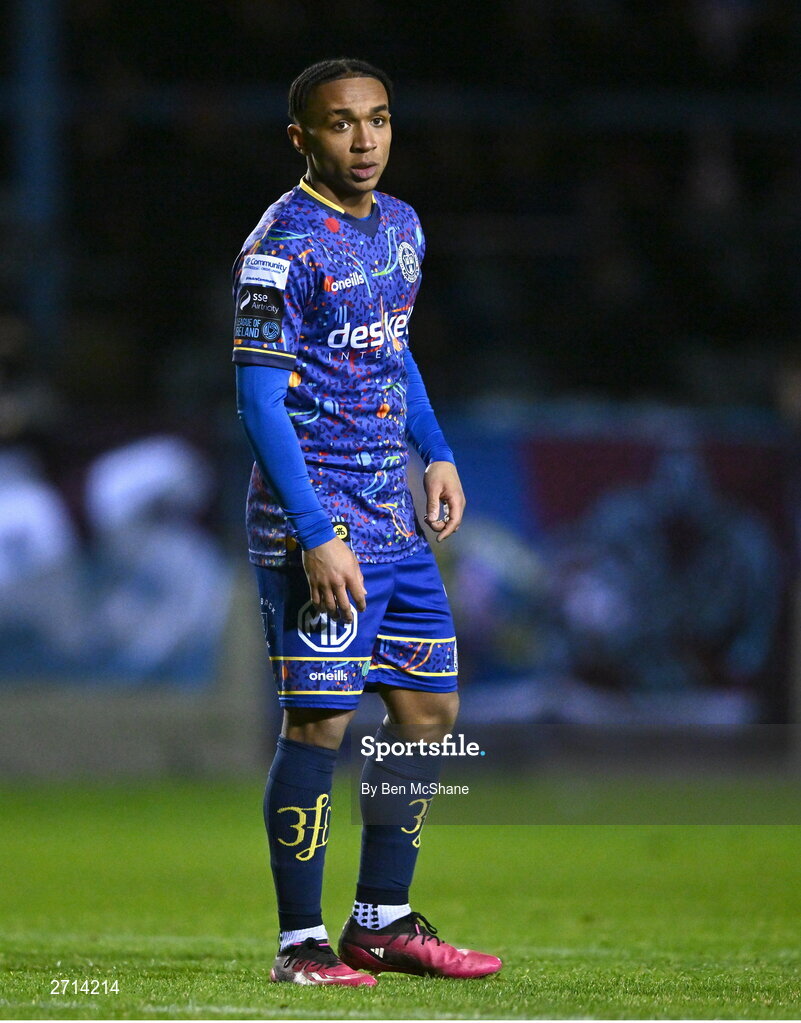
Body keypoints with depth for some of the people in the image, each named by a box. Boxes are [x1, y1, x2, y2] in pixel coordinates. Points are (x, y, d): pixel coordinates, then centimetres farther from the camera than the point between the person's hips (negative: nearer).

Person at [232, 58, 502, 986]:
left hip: (396, 520, 8)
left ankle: (382, 924, 21)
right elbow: (259, 400, -16)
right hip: (315, 524, -8)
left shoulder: (400, 226, 12)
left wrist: (437, 455, 17)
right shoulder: (282, 245, -14)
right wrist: (316, 538, -21)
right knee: (321, 720, -7)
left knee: (429, 709, 10)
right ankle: (301, 944, 1)